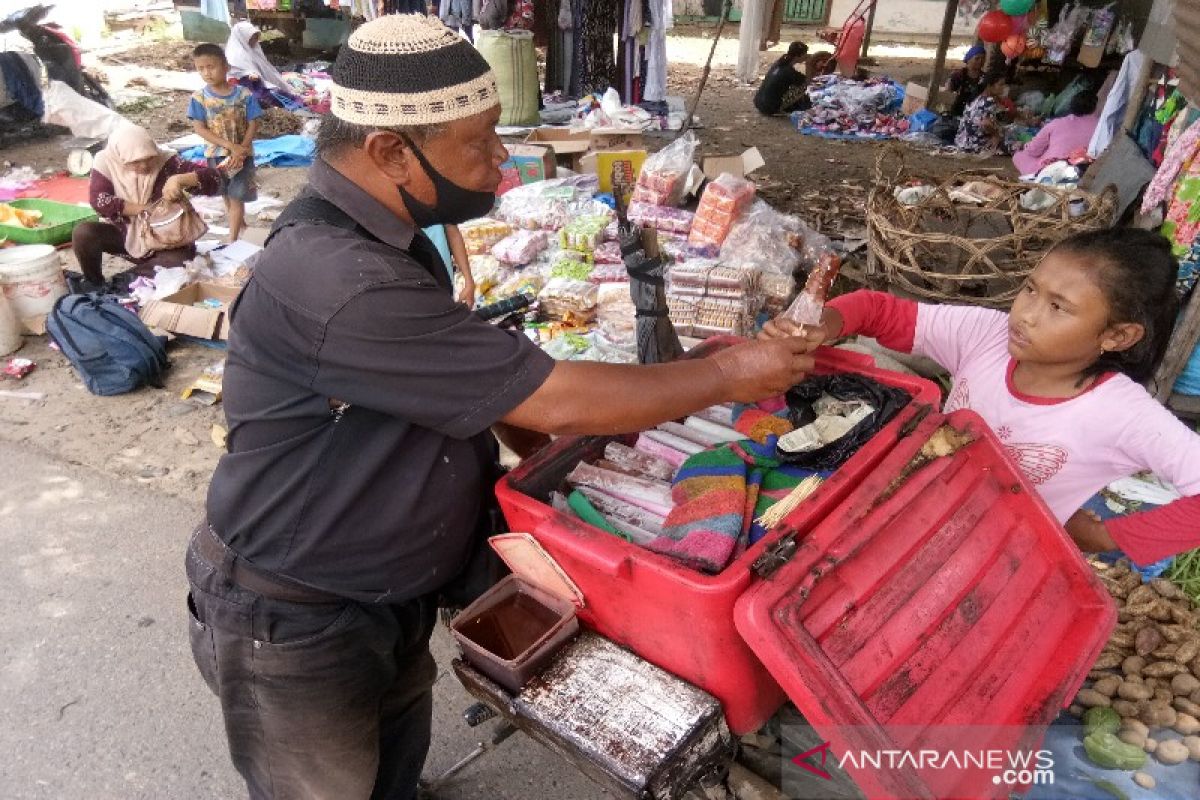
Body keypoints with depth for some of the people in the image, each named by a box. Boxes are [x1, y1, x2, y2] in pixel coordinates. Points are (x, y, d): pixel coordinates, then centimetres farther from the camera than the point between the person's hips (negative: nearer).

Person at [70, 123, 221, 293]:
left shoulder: (166, 161, -17)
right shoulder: (107, 161, -13)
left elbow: (213, 179, -24)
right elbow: (98, 199, -22)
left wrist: (179, 179, -41)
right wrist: (144, 209, -26)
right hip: (121, 233, 1)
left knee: (185, 252, -31)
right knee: (82, 233, -25)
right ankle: (94, 282, 2)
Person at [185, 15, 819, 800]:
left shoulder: (378, 237, -1)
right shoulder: (338, 284, -34)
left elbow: (474, 380, 10)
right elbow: (558, 402, -30)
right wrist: (729, 375, -19)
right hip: (293, 626, -8)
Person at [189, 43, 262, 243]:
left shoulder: (244, 94, -11)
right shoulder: (199, 98, -9)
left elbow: (253, 124, -8)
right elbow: (200, 129, -13)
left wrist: (240, 150, -19)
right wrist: (230, 145, -23)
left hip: (242, 154, -2)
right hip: (217, 154, 2)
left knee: (236, 196, -2)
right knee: (226, 194, 17)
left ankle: (233, 238, 3)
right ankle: (237, 219, 39)